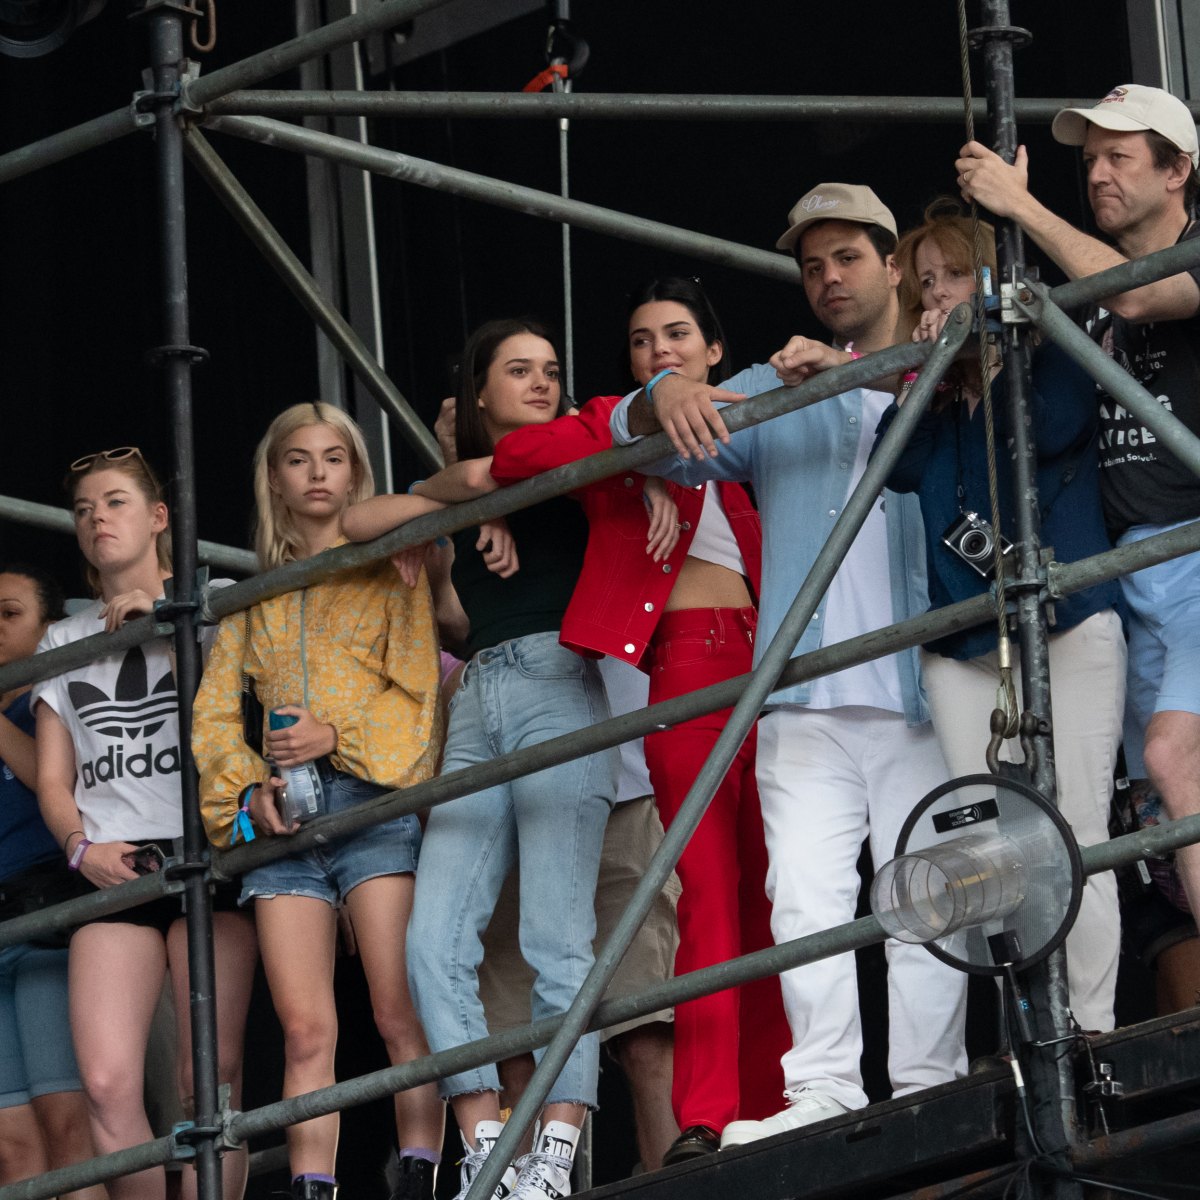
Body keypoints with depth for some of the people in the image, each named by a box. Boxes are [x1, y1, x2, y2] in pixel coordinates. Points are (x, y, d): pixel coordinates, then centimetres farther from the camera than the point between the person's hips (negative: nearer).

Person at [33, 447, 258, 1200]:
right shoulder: (65, 642, 21)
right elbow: (53, 778, 18)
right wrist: (82, 848, -2)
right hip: (113, 872, 2)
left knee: (211, 1078, -11)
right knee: (108, 1083, -14)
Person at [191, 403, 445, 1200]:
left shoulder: (389, 574, 10)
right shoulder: (256, 600, 21)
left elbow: (419, 690, 1)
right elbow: (214, 710, 15)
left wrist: (340, 734, -13)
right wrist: (248, 784, -3)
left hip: (372, 796, -4)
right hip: (285, 811, 4)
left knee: (399, 1011, -12)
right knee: (305, 1029, -4)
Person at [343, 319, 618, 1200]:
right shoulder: (457, 487, 22)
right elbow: (359, 523, 11)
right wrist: (455, 490, 2)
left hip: (559, 688, -5)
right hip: (478, 704, 5)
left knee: (558, 942, -13)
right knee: (436, 943, -8)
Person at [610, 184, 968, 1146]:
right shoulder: (775, 391, 23)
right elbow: (664, 451, 14)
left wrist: (852, 377, -17)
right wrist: (663, 399, -11)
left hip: (919, 686, -2)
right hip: (804, 696, 2)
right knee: (804, 895, -9)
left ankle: (929, 1091, -2)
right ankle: (823, 1088, -11)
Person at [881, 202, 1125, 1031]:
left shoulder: (1047, 355, 7)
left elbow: (1054, 428, -13)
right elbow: (900, 467, 2)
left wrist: (990, 359, -4)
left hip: (1066, 622, -4)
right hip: (962, 642, 4)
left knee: (1074, 833, -9)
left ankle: (1091, 1030, -9)